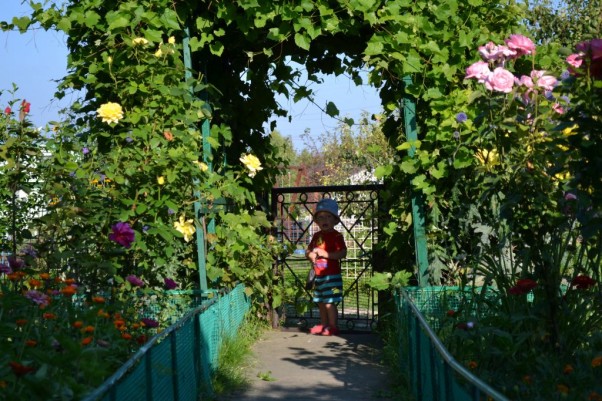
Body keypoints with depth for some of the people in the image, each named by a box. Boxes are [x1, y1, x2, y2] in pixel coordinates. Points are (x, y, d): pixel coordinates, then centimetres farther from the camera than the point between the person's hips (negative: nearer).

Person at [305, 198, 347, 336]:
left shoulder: (336, 236, -10)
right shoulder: (317, 236, 11)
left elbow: (342, 253, -20)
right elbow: (308, 251, 18)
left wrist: (324, 253, -23)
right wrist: (311, 255, -6)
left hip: (332, 275, -8)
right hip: (319, 275, 8)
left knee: (329, 302, -8)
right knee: (321, 302, 15)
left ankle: (332, 326, -1)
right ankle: (324, 324, 26)